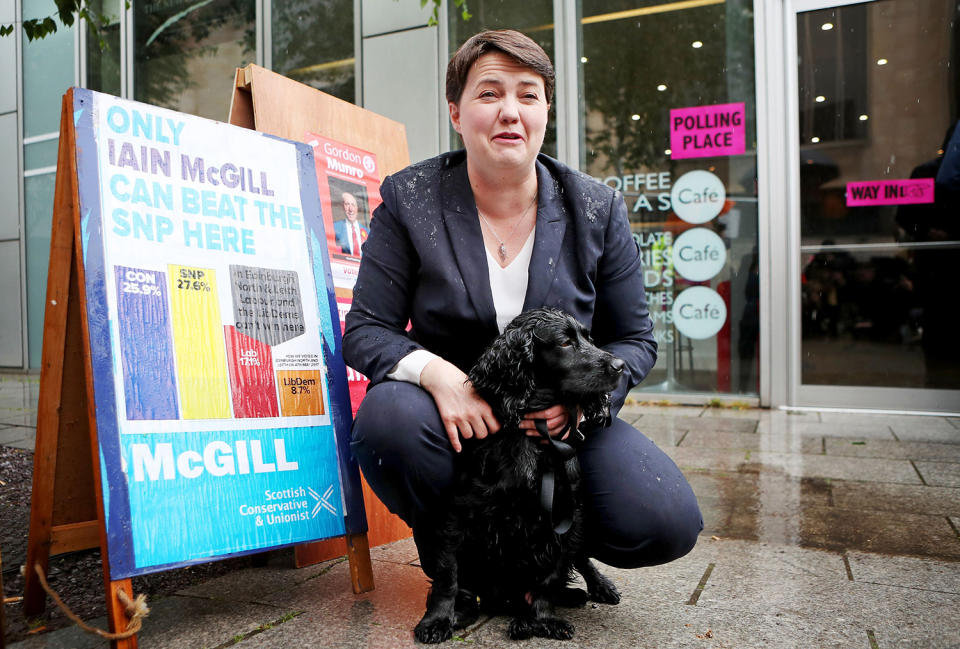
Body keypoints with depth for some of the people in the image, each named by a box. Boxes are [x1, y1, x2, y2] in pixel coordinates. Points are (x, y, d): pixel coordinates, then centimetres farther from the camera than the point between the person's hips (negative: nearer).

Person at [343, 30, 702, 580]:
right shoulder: (409, 200, -4)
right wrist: (436, 374, -27)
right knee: (389, 415, -34)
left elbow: (635, 339, 3)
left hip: (561, 423, 1)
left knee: (667, 523, -21)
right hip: (454, 420, 0)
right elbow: (366, 331, -6)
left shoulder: (598, 209, -1)